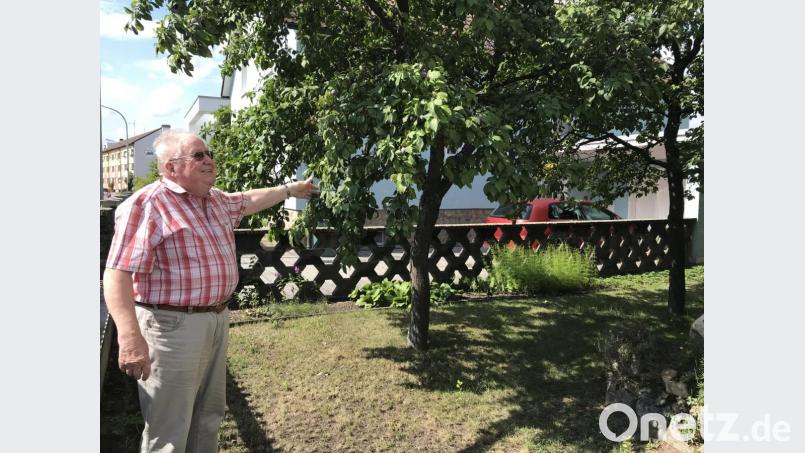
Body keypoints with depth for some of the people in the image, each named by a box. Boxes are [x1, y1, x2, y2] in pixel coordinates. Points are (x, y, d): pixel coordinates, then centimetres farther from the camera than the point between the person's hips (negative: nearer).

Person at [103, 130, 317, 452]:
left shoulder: (215, 200, 11)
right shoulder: (147, 204, -17)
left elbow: (248, 201, 33)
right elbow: (118, 273, -23)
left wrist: (290, 190, 40)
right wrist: (129, 337, -32)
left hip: (217, 320, 9)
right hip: (173, 326, -9)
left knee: (209, 416, 22)